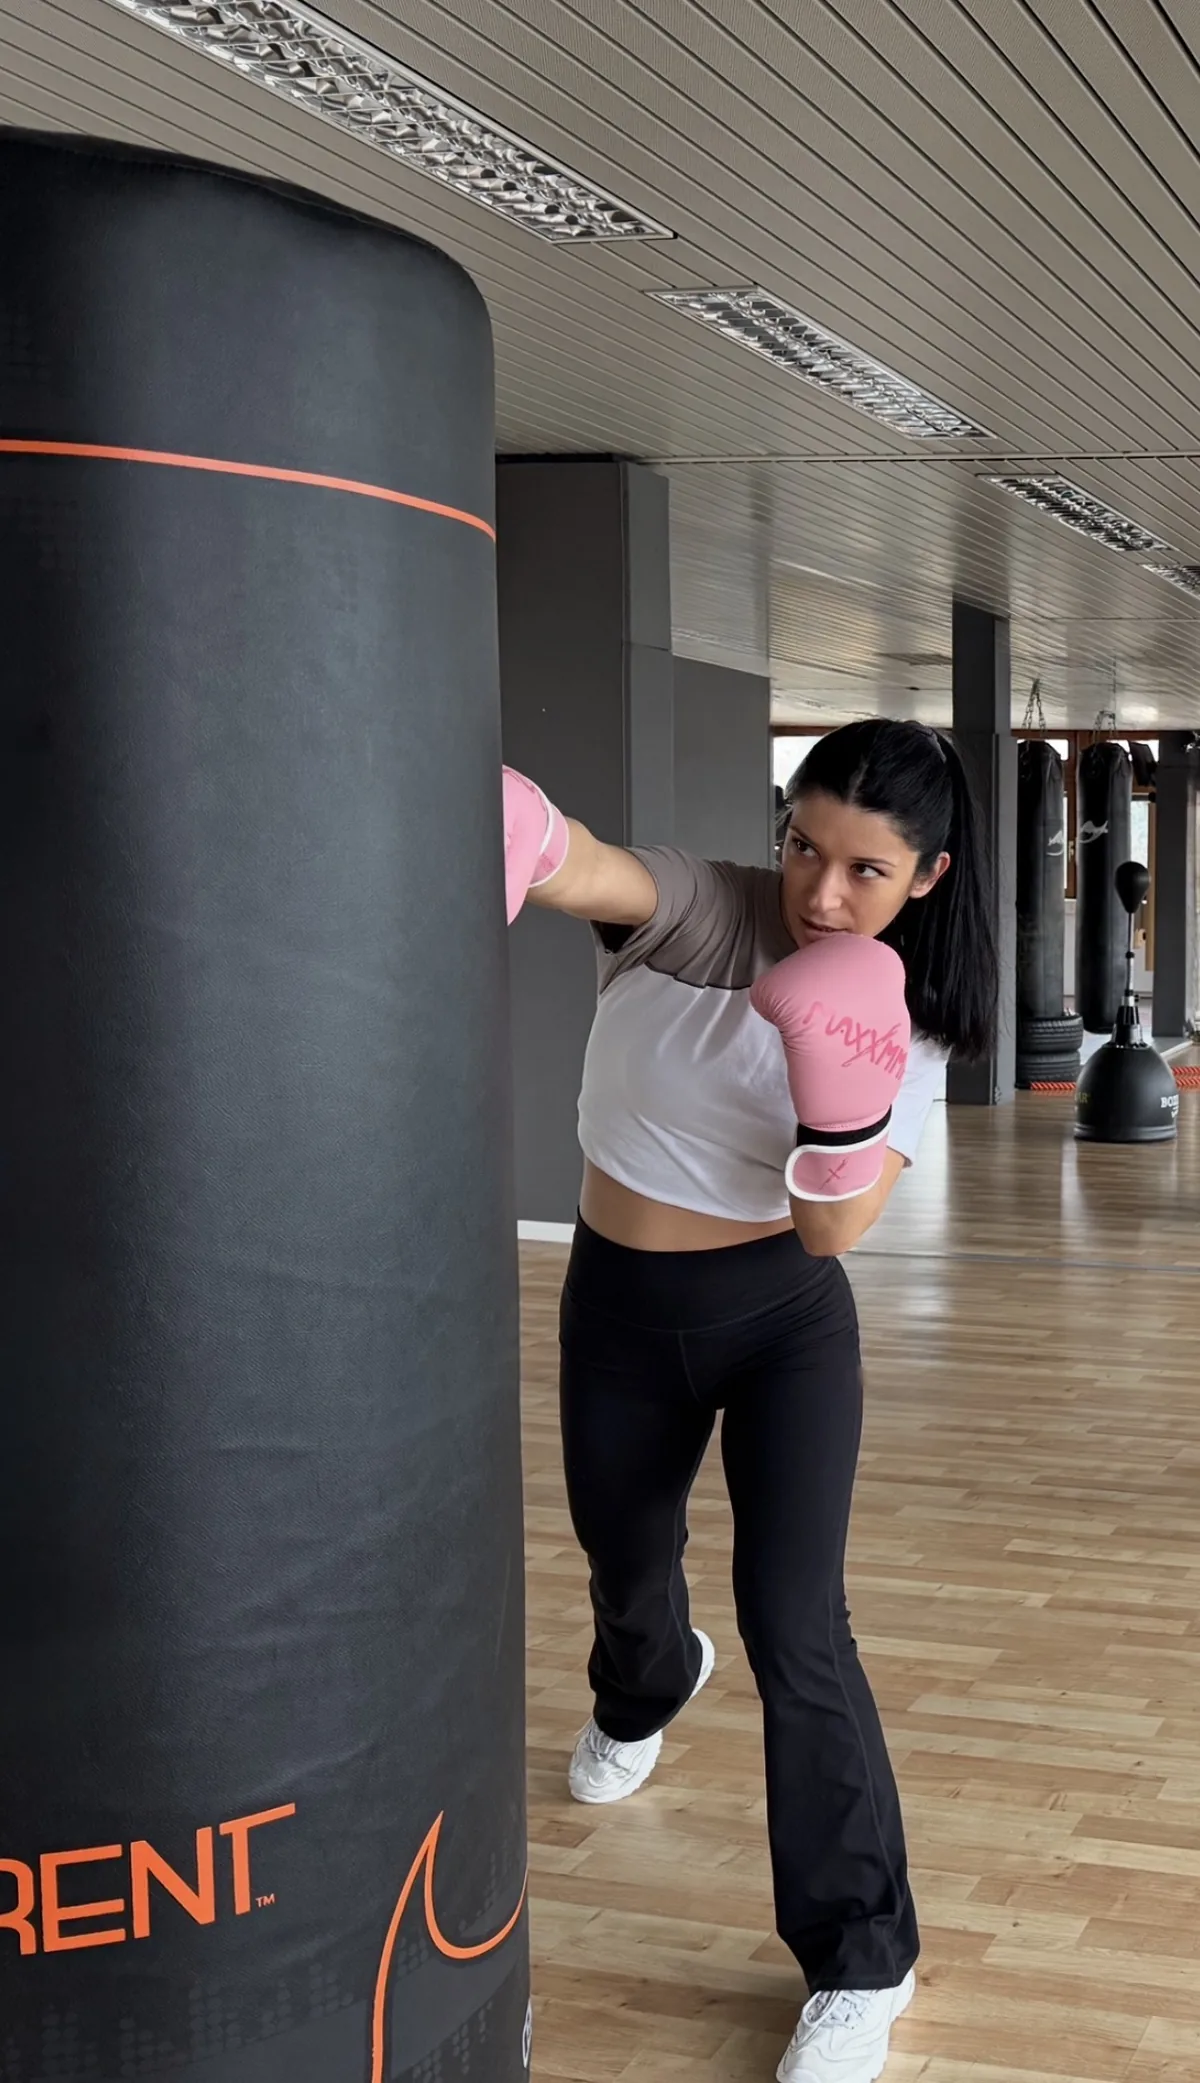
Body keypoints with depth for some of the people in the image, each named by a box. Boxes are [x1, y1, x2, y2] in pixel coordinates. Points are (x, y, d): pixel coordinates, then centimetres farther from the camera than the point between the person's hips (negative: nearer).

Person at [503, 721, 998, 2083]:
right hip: (621, 1308, 1)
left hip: (785, 1320, -1)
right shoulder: (697, 917, -19)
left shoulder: (905, 1016, -12)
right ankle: (646, 1693, 63)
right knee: (625, 1567, 23)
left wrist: (838, 1093, -37)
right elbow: (582, 871, -43)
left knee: (792, 1625, -11)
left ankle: (860, 1960, 8)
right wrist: (515, 835, -66)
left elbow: (833, 1228, -19)